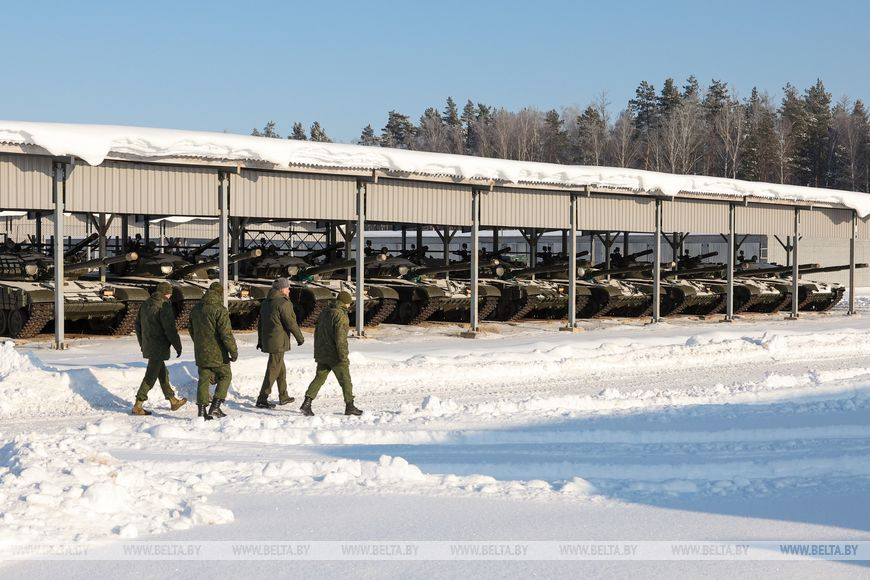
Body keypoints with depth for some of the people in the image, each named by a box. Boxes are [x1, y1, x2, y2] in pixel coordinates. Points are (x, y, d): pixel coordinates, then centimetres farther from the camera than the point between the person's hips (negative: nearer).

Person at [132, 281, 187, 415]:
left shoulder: (145, 305, 9)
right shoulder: (164, 306, -18)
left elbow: (138, 325, 17)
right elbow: (170, 329, -19)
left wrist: (142, 344, 26)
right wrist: (178, 346, -9)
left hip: (148, 347, 9)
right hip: (159, 348, -9)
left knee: (163, 374, 19)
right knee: (150, 377, -3)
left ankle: (173, 401, 29)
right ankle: (138, 405, -3)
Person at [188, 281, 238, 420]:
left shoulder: (196, 309, 9)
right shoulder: (219, 310, -15)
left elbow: (190, 329, 20)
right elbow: (226, 333, -18)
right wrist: (234, 351, -12)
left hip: (200, 353, 6)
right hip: (217, 353, -6)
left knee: (203, 379, 10)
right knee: (225, 376, 9)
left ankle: (202, 410, 6)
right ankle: (215, 406, -1)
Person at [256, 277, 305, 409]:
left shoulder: (265, 303, 12)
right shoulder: (283, 303, -16)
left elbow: (261, 323, 18)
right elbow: (291, 323, -15)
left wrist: (260, 341, 25)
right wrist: (300, 337, -1)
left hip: (267, 341, 9)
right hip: (278, 342, -9)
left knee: (281, 369, 20)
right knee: (273, 370, -6)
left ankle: (283, 396, 28)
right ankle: (262, 400, -7)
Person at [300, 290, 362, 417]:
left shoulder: (325, 313, 11)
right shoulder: (340, 315, -17)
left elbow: (316, 333, 16)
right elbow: (340, 338, -22)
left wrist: (317, 352, 23)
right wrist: (344, 357, -18)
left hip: (322, 354, 8)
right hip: (335, 356, -7)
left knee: (319, 378, 9)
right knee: (345, 380, 5)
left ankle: (307, 403, -2)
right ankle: (349, 406, 11)